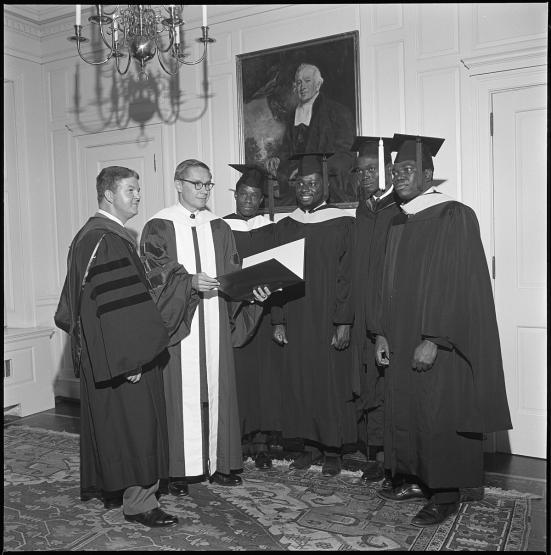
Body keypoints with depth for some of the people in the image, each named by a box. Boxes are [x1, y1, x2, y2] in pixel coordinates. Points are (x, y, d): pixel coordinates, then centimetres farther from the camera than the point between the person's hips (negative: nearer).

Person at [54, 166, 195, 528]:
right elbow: (107, 304, -24)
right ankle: (138, 501, 10)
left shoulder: (116, 236, 13)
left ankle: (113, 488, 32)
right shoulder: (100, 240, -18)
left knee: (115, 421, 18)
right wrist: (129, 359, -24)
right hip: (119, 356, -10)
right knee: (133, 421, -2)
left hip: (129, 352, 10)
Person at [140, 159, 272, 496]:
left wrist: (253, 289, -8)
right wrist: (189, 281, -22)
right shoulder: (159, 227, 2)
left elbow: (234, 276, 11)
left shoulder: (220, 228, 14)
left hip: (215, 325, 4)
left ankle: (220, 463, 18)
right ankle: (178, 470, 9)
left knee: (217, 390, 7)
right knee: (180, 392, -2)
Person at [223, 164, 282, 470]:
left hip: (264, 313, 2)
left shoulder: (271, 230, 8)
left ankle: (261, 440, 12)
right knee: (237, 375, 0)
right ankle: (239, 439, 13)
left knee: (264, 374, 2)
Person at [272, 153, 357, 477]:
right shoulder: (285, 227, 9)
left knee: (332, 383, 3)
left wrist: (344, 322, -13)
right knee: (299, 383, 9)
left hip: (328, 322, -4)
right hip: (294, 322, 4)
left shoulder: (342, 224, -3)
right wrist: (278, 320, 2)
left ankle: (334, 449, 19)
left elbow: (347, 276, -7)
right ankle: (311, 444, 24)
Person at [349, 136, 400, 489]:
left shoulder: (402, 215, -6)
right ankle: (377, 456, 22)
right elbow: (351, 274, 11)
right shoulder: (358, 217, 11)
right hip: (364, 322, 5)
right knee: (370, 387, 9)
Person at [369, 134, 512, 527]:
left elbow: (457, 284, -17)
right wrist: (382, 333, 8)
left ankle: (446, 493, 19)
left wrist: (434, 340, -21)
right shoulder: (398, 223, 12)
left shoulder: (454, 217, -11)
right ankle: (416, 479, 30)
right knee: (403, 412, 13)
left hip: (439, 345, -7)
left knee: (439, 416, 3)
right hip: (401, 342, 7)